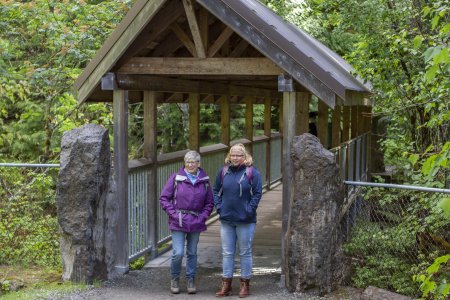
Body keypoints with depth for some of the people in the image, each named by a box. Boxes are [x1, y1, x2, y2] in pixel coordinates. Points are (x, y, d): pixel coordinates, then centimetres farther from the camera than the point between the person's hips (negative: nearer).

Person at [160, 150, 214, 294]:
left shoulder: (204, 180, 4)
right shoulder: (175, 178, -3)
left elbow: (209, 202, 11)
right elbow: (164, 198, -1)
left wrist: (203, 216, -3)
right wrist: (174, 214, -9)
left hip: (196, 223, 3)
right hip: (179, 222, -2)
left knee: (192, 253, 11)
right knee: (178, 253, -8)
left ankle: (190, 280, 24)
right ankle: (174, 279, 15)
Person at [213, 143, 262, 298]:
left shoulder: (252, 172, -6)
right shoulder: (223, 171, 5)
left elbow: (257, 193, -6)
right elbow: (216, 190, 13)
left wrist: (249, 210, -12)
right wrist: (218, 206, 1)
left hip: (245, 221, -3)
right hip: (226, 219, 3)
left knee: (245, 253, 6)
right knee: (227, 253, 9)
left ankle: (245, 284, 16)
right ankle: (226, 283, 17)